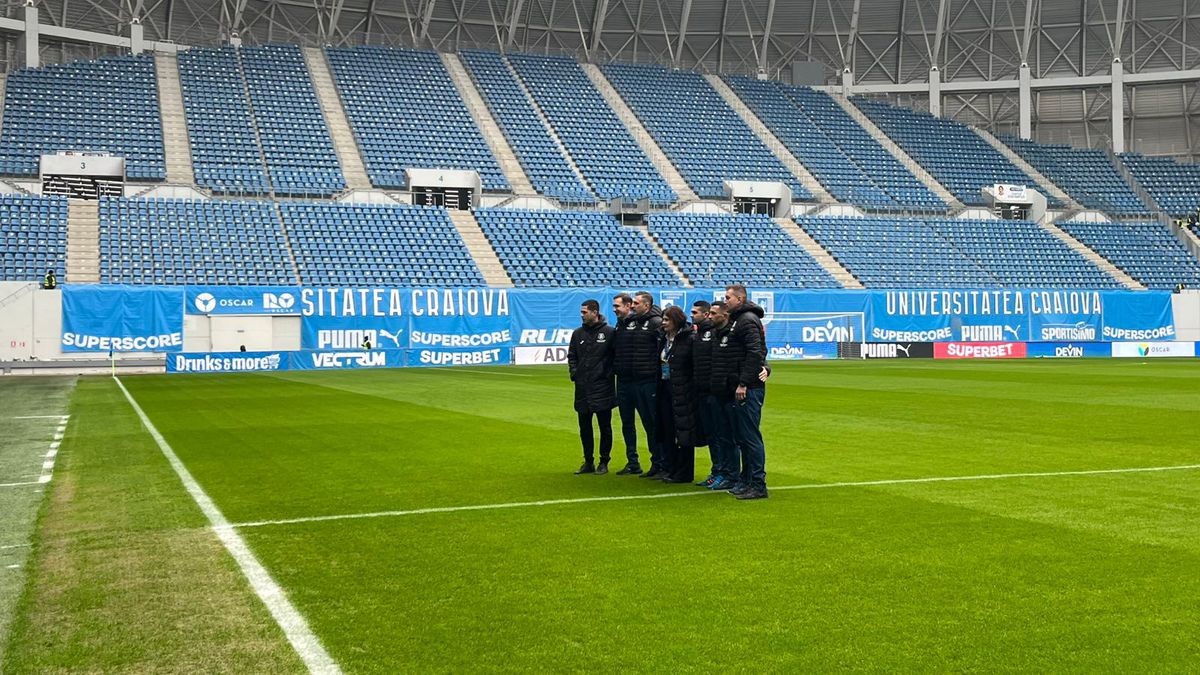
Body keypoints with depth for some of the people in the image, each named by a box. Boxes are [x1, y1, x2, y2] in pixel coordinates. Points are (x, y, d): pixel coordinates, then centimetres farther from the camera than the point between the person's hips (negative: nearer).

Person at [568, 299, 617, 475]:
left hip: (603, 388, -5)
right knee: (584, 427, 9)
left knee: (605, 427, 3)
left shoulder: (609, 332, -5)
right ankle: (588, 462, 18)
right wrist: (573, 372, 4)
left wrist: (609, 373, -11)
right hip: (582, 388, 5)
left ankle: (604, 462, 11)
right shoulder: (578, 334, 10)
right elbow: (571, 356, 19)